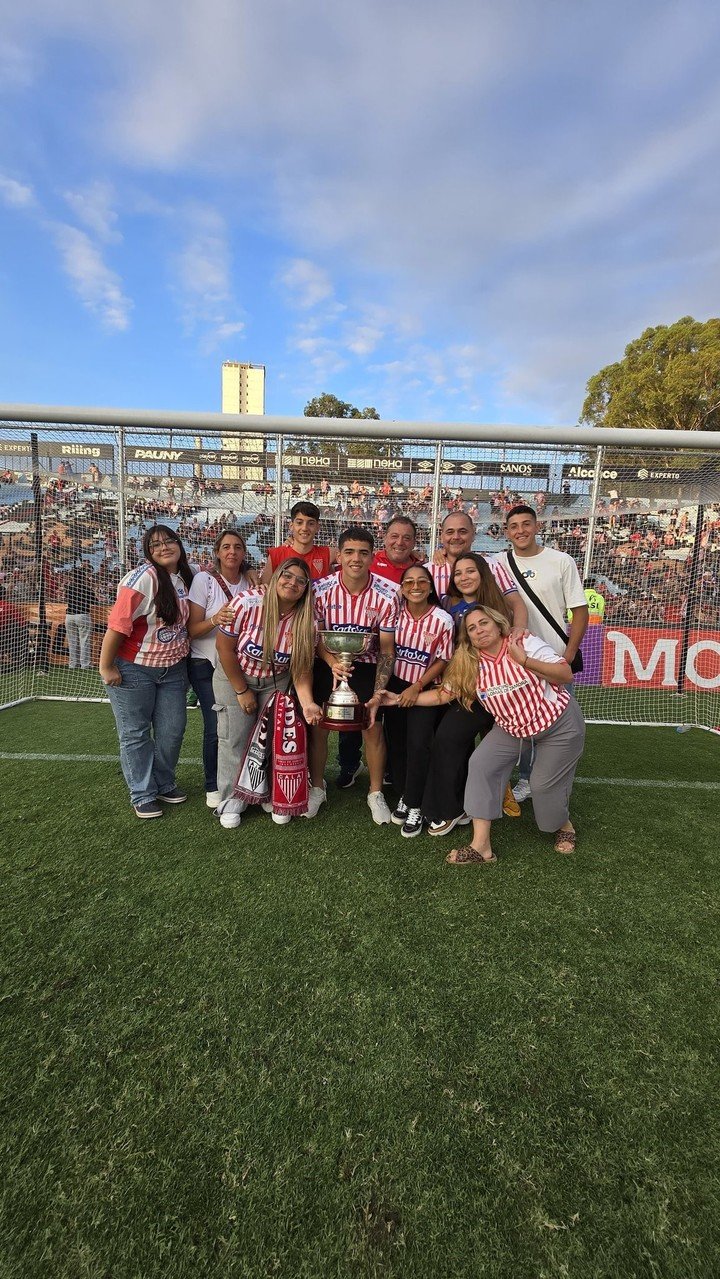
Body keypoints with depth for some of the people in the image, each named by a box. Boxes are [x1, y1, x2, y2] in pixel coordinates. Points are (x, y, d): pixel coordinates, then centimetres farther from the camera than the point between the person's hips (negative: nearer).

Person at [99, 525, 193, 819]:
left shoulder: (186, 577, 4)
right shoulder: (143, 577, -18)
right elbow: (117, 624, -19)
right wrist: (106, 667, -17)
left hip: (173, 668, 6)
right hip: (134, 669, -6)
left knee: (172, 730, 10)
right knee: (136, 734, 7)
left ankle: (164, 784, 31)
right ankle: (143, 796, 21)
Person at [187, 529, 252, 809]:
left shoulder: (250, 583, 4)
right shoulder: (204, 580, -8)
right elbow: (192, 630, -11)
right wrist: (214, 620, -29)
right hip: (207, 665, -3)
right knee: (216, 726, -6)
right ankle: (213, 786, 15)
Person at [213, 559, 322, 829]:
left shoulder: (306, 621, -18)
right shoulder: (246, 603, -26)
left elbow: (302, 669, -14)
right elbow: (224, 647, -16)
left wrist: (307, 702, -31)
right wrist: (242, 691, -11)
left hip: (276, 682, 2)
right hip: (234, 677, -2)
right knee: (234, 738, -3)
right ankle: (231, 802, 16)